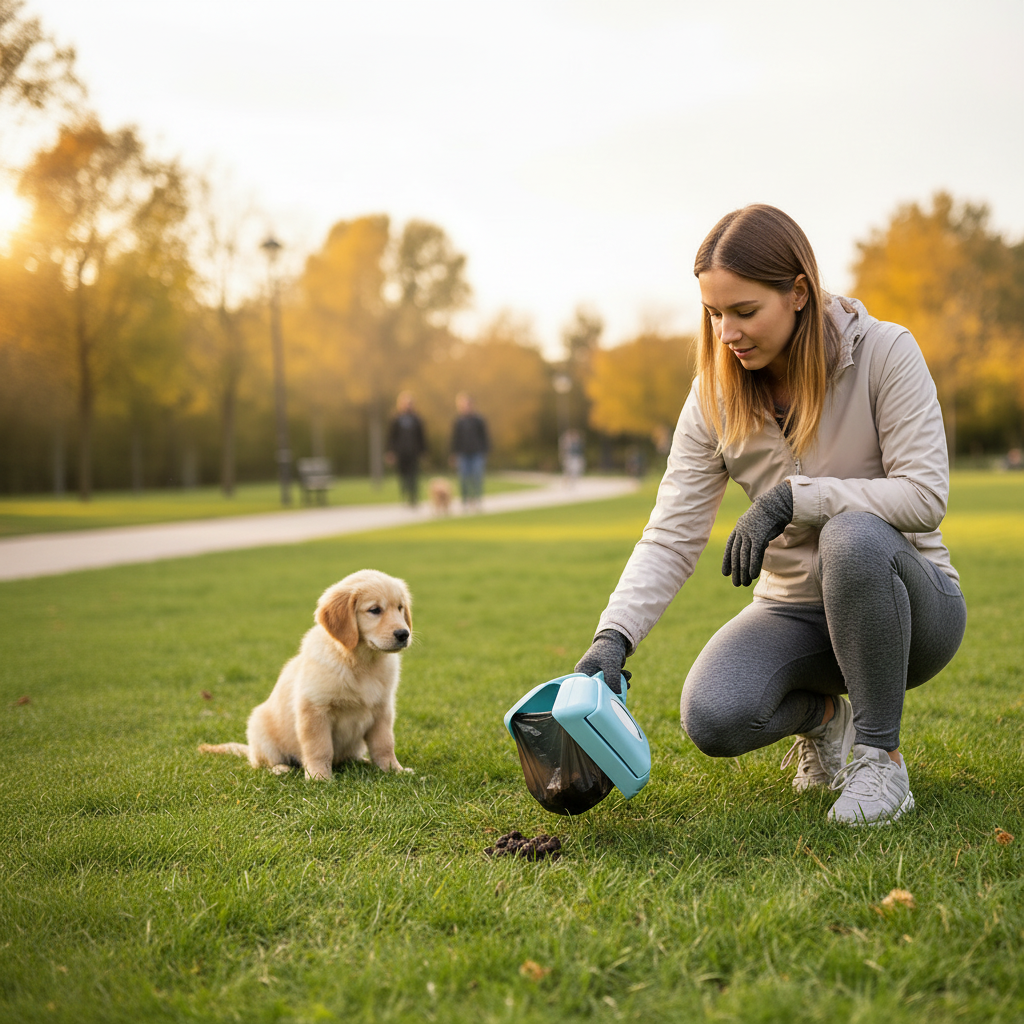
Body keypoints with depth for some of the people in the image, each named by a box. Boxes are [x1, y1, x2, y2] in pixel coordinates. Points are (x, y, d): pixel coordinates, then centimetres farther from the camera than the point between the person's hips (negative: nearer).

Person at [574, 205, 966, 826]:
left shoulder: (884, 352, -15)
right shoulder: (716, 396, -5)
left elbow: (925, 496, -21)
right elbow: (672, 536, -11)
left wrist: (790, 497, -28)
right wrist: (613, 638, -25)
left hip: (910, 603, -3)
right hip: (794, 612, 3)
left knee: (854, 536, -38)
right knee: (712, 718, -26)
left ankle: (882, 758, -18)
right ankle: (822, 712, 10)